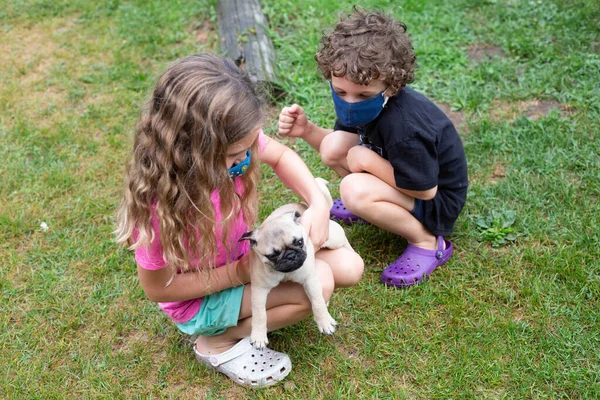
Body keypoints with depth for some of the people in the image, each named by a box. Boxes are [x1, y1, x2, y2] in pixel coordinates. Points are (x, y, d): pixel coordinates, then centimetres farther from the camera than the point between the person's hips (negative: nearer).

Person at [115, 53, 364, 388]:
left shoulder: (230, 142, -26)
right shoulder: (159, 205, -39)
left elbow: (280, 155, -3)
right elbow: (158, 288, -22)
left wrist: (319, 204, -19)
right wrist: (238, 274, -24)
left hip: (245, 254, 6)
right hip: (201, 298, -6)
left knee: (349, 267, 1)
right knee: (319, 283, -20)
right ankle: (220, 343, -2)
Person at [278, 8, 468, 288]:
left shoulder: (404, 128, -37)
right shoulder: (356, 98, -12)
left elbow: (426, 190, -27)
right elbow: (337, 147, 4)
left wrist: (368, 160, -26)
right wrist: (306, 130, -16)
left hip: (437, 202, -8)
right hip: (407, 173, 8)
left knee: (354, 191, -31)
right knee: (334, 147, -10)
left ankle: (427, 243, -11)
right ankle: (370, 206, 14)